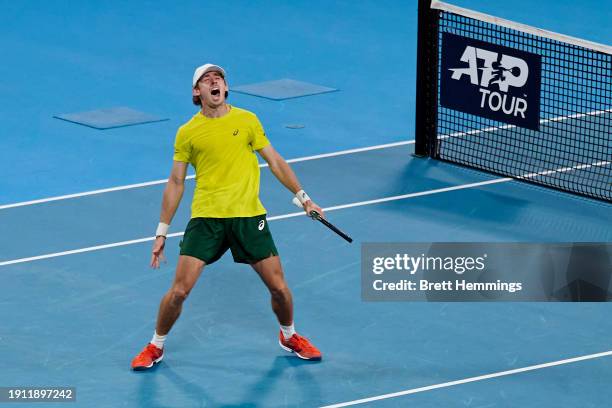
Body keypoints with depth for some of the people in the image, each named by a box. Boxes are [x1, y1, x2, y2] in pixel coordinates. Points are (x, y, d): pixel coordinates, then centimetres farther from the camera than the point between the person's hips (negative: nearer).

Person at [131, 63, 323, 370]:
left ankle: (289, 337, 32)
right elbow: (176, 183, 7)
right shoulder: (187, 132, 2)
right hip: (206, 218, -1)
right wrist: (162, 232, 6)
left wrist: (303, 197, 6)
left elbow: (274, 161, 12)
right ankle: (156, 346, 14)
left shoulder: (247, 121, 4)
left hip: (249, 216, 1)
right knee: (179, 291, -9)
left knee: (278, 287, 3)